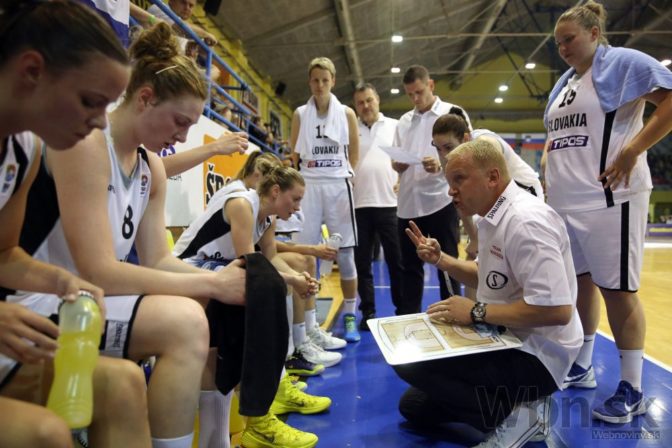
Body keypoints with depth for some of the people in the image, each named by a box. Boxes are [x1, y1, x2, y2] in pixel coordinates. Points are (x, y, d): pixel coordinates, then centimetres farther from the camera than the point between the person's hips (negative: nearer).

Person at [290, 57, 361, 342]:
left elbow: (354, 155, 12)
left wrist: (347, 178, 2)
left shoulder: (347, 114, 7)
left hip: (339, 186, 0)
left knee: (345, 254, 1)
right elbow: (294, 156, 8)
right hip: (307, 186, 1)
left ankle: (350, 317, 12)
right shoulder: (300, 114, 8)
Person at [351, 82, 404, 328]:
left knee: (396, 261, 4)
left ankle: (403, 310, 16)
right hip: (358, 205, 1)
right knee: (362, 263, 6)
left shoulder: (395, 126, 10)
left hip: (389, 203, -1)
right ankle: (368, 312, 17)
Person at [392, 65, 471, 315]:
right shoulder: (404, 121, 16)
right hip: (408, 203, 5)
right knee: (410, 266, 12)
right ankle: (408, 319, 23)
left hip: (441, 201, -5)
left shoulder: (453, 113, 2)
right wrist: (397, 165, -7)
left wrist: (441, 165, -22)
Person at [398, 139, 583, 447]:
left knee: (409, 362, -24)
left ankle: (516, 416, -10)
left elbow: (557, 310, -32)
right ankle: (516, 404, 12)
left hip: (534, 353, -10)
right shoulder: (494, 217, 7)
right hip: (505, 340, 10)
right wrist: (440, 260, 5)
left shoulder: (525, 221, -24)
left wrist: (477, 312, -23)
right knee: (414, 407, 13)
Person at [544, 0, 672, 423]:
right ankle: (582, 367, 28)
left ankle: (632, 390, 11)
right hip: (564, 202, 8)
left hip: (607, 199, -8)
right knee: (580, 282, 14)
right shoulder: (564, 83, 20)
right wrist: (548, 167, 14)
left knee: (617, 290, -2)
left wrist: (631, 151, -19)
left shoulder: (623, 62, -3)